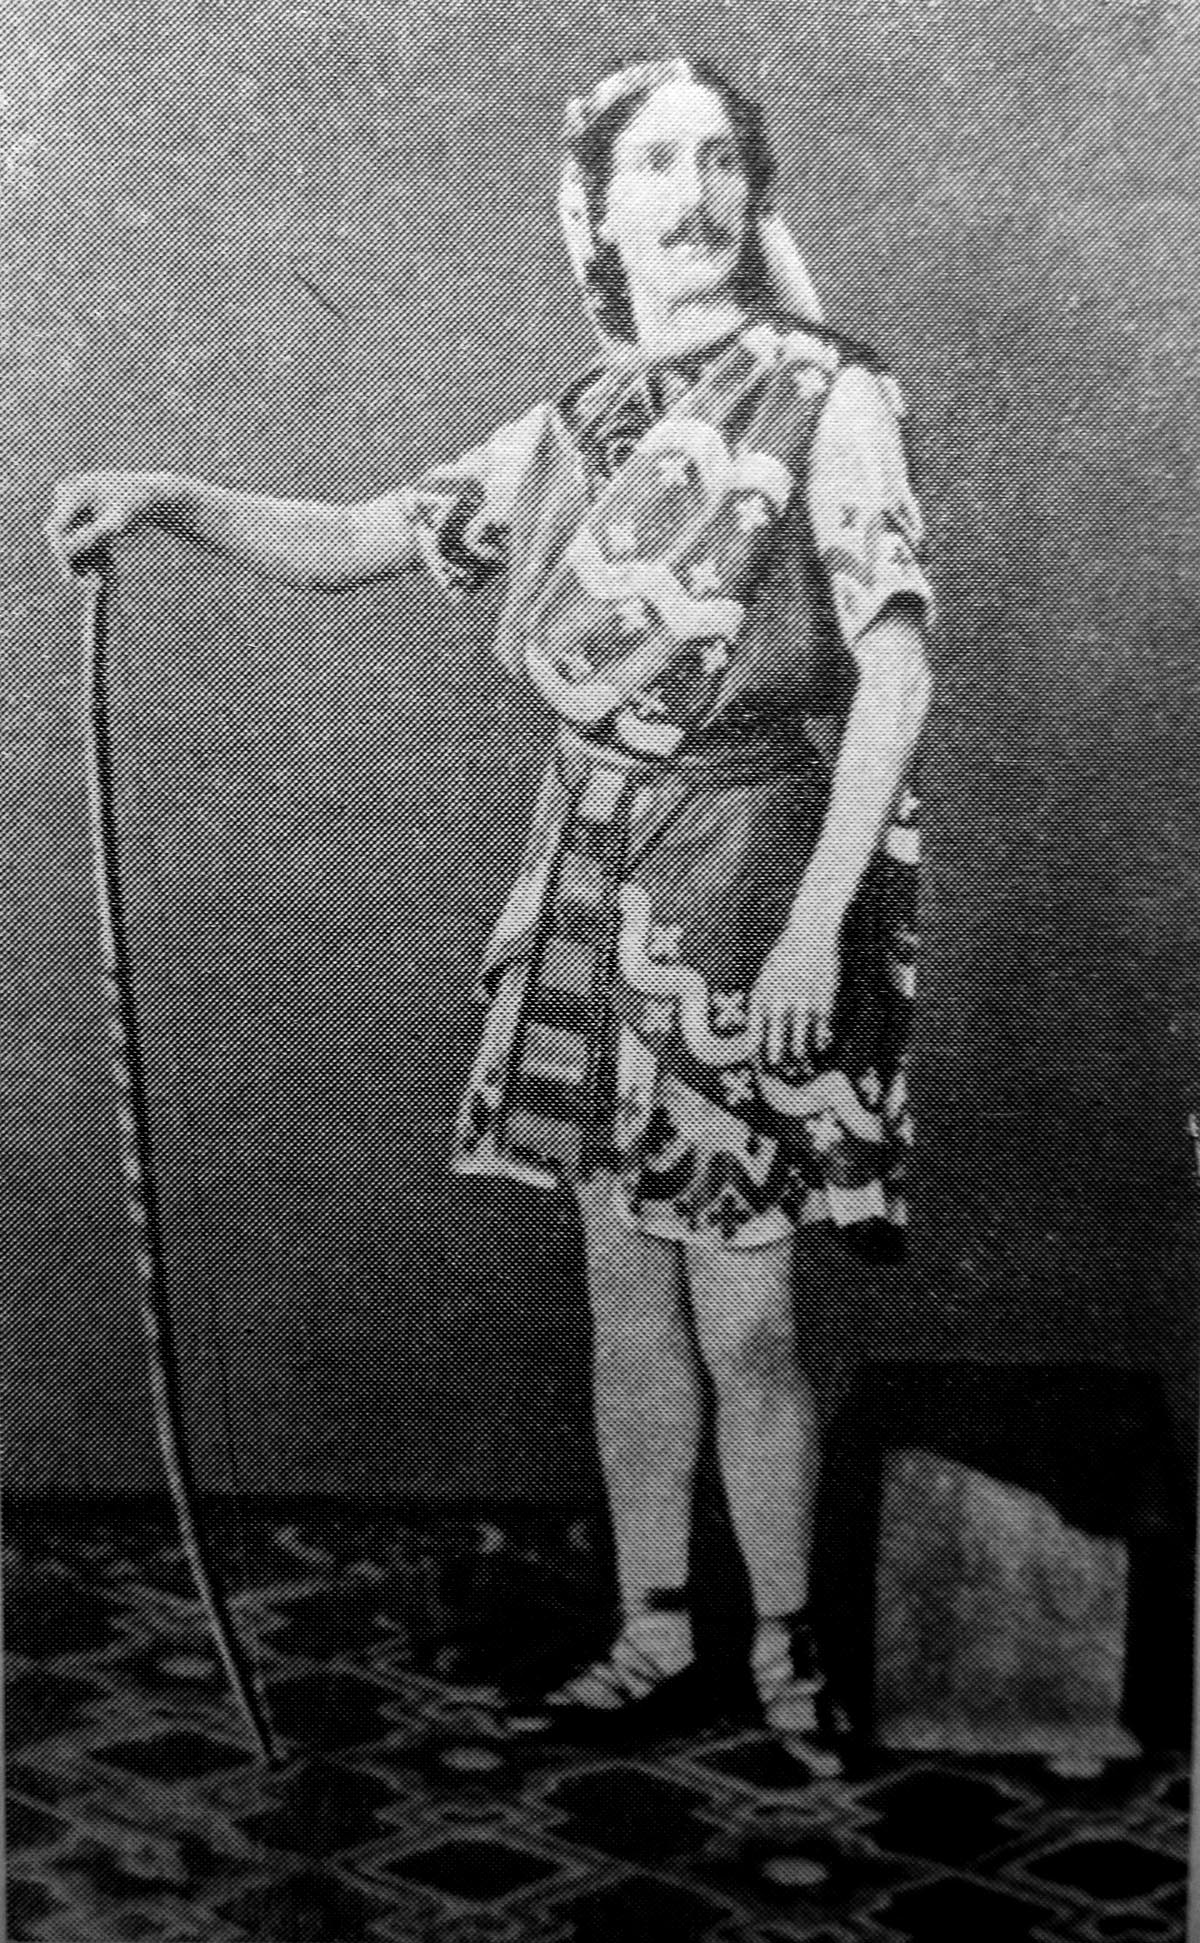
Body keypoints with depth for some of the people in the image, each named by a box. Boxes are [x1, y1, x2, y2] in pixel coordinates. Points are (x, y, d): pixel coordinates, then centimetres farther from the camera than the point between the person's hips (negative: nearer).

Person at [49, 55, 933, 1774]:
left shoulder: (826, 399, -5)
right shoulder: (572, 431, 10)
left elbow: (897, 673, -10)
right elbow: (350, 544, 12)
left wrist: (817, 924, -16)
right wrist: (171, 498, -5)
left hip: (748, 872, -5)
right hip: (594, 878, 5)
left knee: (745, 1323, 0)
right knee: (628, 1300, 11)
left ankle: (786, 1645, 21)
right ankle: (653, 1632, 27)